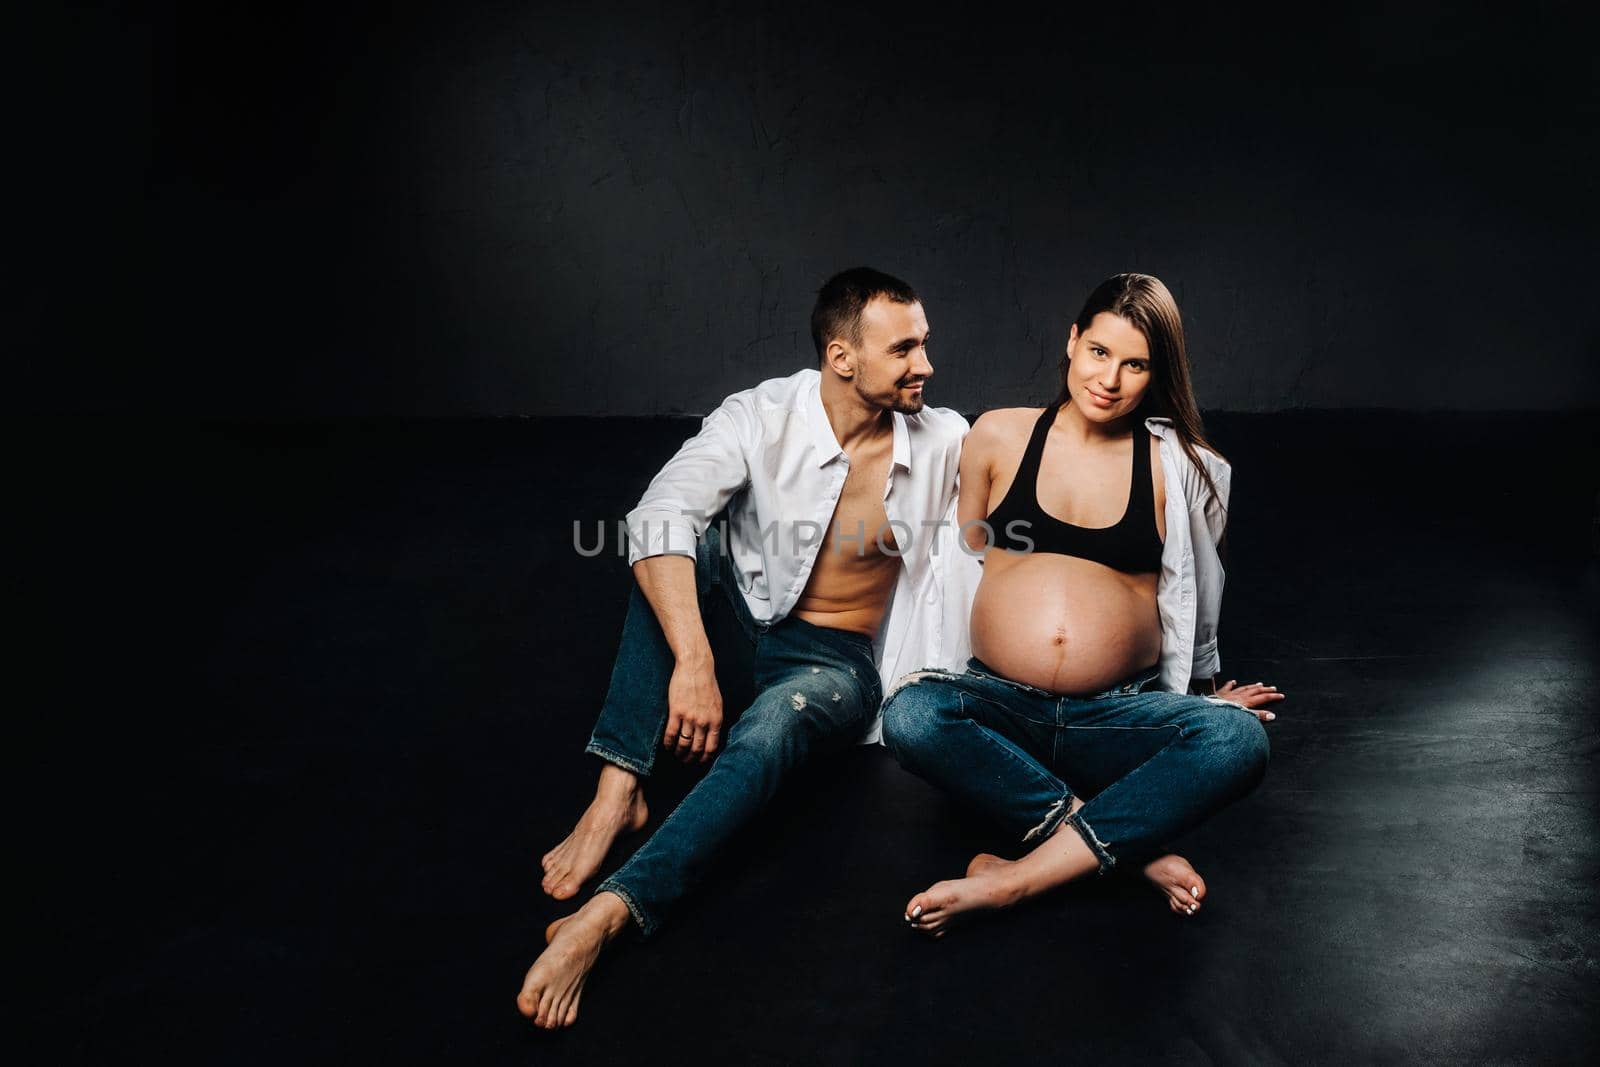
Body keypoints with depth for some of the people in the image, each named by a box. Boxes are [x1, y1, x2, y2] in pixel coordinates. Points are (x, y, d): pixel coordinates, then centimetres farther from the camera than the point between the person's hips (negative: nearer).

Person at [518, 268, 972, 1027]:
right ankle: (618, 791, -32)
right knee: (683, 542, -29)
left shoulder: (944, 442, -9)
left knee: (769, 730, -36)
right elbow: (657, 519, -32)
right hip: (750, 614, 1)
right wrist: (693, 659, -43)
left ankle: (607, 914, -48)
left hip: (838, 663, -1)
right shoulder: (762, 418, -17)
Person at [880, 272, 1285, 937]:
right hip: (999, 701, 0)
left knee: (1238, 739, -31)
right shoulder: (999, 437, 7)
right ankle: (1130, 847, -25)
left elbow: (1191, 593, 20)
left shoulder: (1179, 466, 7)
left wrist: (1205, 686, 26)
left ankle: (1018, 877, -32)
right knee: (910, 714, -33)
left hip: (1120, 716, 0)